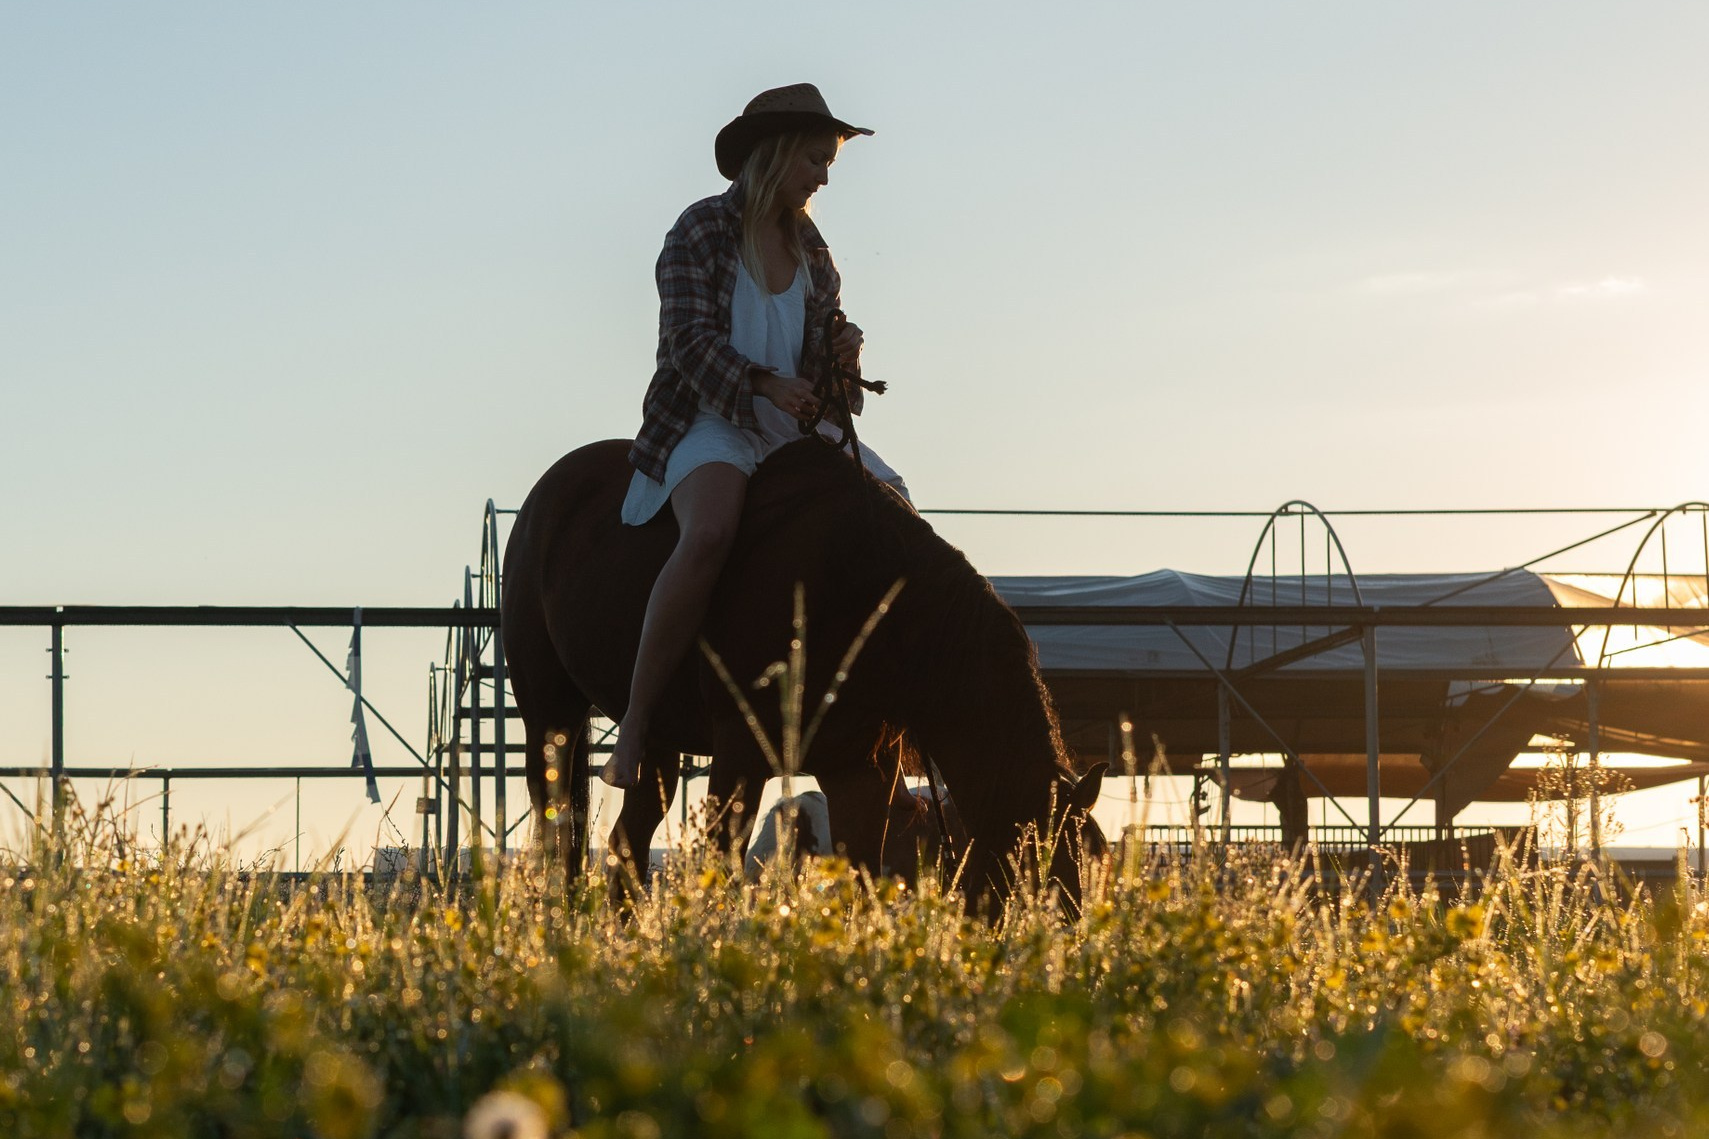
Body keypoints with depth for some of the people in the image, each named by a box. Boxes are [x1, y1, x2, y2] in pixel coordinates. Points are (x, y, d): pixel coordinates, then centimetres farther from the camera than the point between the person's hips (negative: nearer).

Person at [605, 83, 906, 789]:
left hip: (792, 424, 7)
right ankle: (634, 725, -31)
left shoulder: (809, 247, 14)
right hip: (709, 421, -7)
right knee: (711, 531, -35)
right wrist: (763, 384, -26)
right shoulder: (701, 231, -4)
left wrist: (842, 353, -6)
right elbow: (690, 338, -13)